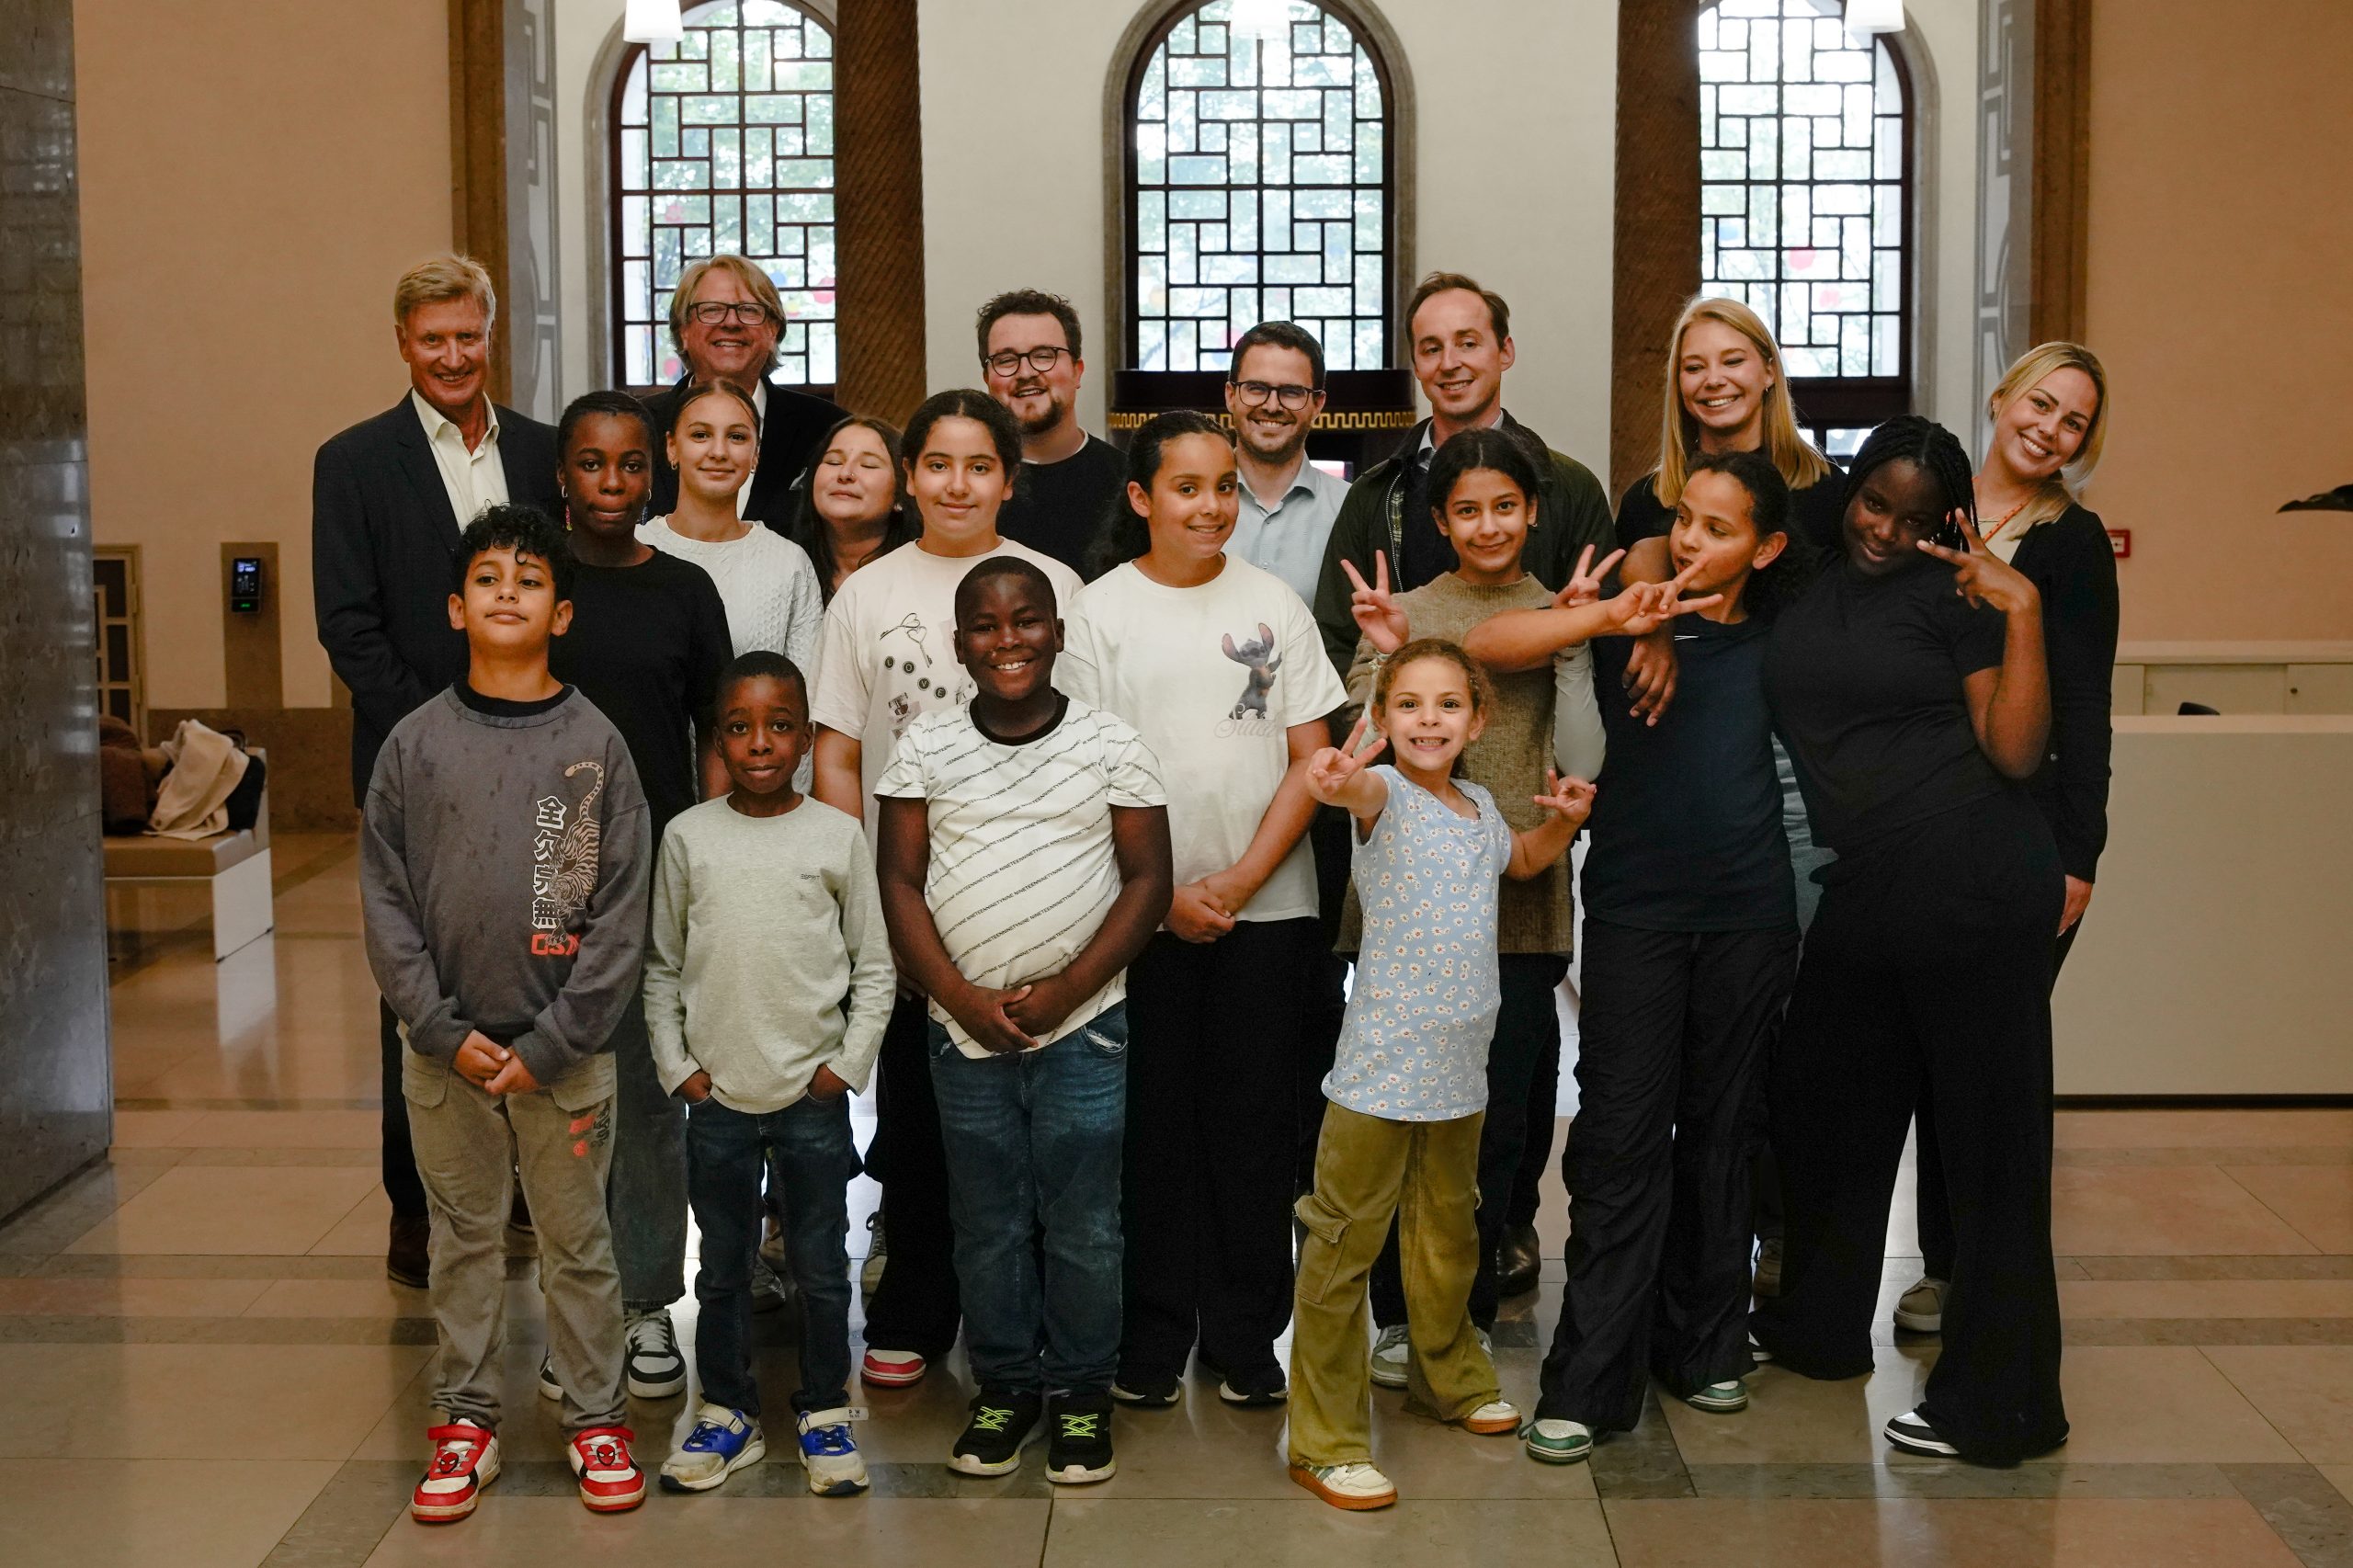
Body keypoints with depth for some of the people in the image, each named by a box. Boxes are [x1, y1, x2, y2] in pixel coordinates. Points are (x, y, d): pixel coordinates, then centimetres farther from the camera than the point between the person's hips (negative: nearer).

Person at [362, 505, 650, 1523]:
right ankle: (465, 1419, 24)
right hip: (444, 1050, 1)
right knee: (463, 1239, 11)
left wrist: (551, 1045, -11)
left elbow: (621, 911, -4)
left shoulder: (596, 744, -2)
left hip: (565, 1049, -1)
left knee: (578, 1243, 8)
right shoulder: (415, 744, 2)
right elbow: (384, 898, 1)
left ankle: (595, 1418, 21)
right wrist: (444, 1030, -9)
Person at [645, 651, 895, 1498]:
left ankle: (824, 1412, 21)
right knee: (723, 1267, 12)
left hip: (813, 1095, -1)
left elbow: (874, 968, 2)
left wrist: (848, 1064, -5)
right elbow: (662, 967, 7)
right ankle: (727, 1412, 25)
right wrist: (676, 1064, -1)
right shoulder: (688, 837, 0)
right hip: (717, 1095, 1)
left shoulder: (837, 836, -2)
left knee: (821, 1266, 7)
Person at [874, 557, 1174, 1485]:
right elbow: (900, 880, 1)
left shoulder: (1110, 744, -2)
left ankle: (1082, 1390, 20)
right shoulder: (926, 746, 1)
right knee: (987, 1223, 11)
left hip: (1083, 1027, -1)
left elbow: (1148, 879, -3)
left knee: (1082, 1225, 5)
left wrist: (1066, 990, -11)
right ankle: (1005, 1383, 26)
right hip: (965, 1030, 1)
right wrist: (962, 998, -9)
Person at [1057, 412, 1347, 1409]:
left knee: (1253, 1122, 5)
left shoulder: (1273, 604, 5)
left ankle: (1245, 1334, 17)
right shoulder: (1101, 609, 1)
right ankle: (1153, 1329, 17)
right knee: (1153, 1121, 4)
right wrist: (1163, 893, -9)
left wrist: (1239, 880, -8)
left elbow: (1310, 760, 2)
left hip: (1265, 906, 1)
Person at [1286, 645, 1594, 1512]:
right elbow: (1363, 789, -38)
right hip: (1379, 1065, -7)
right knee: (1342, 1246, -3)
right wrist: (1335, 779, -62)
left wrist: (1563, 820, 9)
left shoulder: (1478, 806, 8)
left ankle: (1449, 1376, 44)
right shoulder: (1385, 795, -12)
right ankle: (1326, 1440, 5)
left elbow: (1520, 859, 29)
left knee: (1448, 1232, 23)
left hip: (1458, 1065, 7)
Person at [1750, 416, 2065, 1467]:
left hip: (1974, 878, -6)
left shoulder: (1951, 594, -3)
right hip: (1864, 888, 6)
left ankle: (1997, 1402, 9)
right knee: (1818, 1105, 17)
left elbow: (2015, 751, -9)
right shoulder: (1804, 584, 12)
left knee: (1989, 1134, 0)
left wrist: (2021, 612, -15)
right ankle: (1821, 1326, 39)